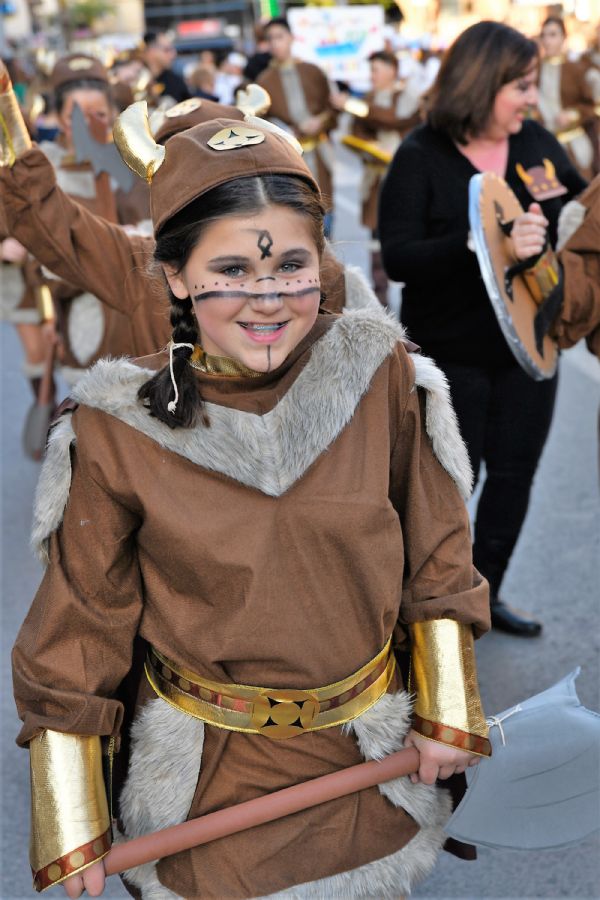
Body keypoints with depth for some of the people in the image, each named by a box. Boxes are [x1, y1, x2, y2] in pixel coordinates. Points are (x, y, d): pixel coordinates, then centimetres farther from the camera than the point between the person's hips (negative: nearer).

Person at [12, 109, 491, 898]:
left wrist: (448, 714, 1)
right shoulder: (119, 428, -18)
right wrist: (71, 832, -5)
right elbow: (78, 630, -9)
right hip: (205, 779, -1)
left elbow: (436, 558, -2)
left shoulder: (381, 376, -15)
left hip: (369, 764, 2)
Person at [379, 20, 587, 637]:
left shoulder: (537, 143, -1)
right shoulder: (421, 157, -14)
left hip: (528, 347, 5)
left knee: (514, 474, 15)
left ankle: (486, 592, 35)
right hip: (452, 355, -5)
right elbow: (399, 258, -24)